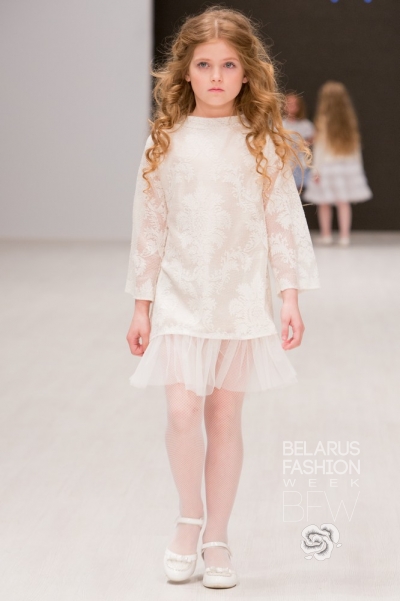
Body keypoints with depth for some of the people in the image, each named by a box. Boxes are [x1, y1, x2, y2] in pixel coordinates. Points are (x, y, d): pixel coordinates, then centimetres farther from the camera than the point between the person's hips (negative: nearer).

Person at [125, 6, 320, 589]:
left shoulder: (262, 143, 0)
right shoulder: (165, 142, 2)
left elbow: (285, 219, 2)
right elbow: (149, 225, 5)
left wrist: (290, 296, -3)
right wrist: (141, 305, 6)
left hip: (242, 298, 0)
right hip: (180, 296, 0)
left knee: (225, 416, 6)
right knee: (183, 410, -13)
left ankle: (217, 537, 19)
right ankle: (189, 517, 11)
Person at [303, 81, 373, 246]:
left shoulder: (323, 120, -10)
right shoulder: (350, 119, 2)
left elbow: (319, 146, -8)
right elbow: (356, 145, 7)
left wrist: (316, 169, -3)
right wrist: (357, 167, 15)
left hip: (327, 165, -4)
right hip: (348, 165, 4)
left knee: (324, 204, 8)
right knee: (344, 203, 4)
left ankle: (326, 234, 15)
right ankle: (344, 235, 3)